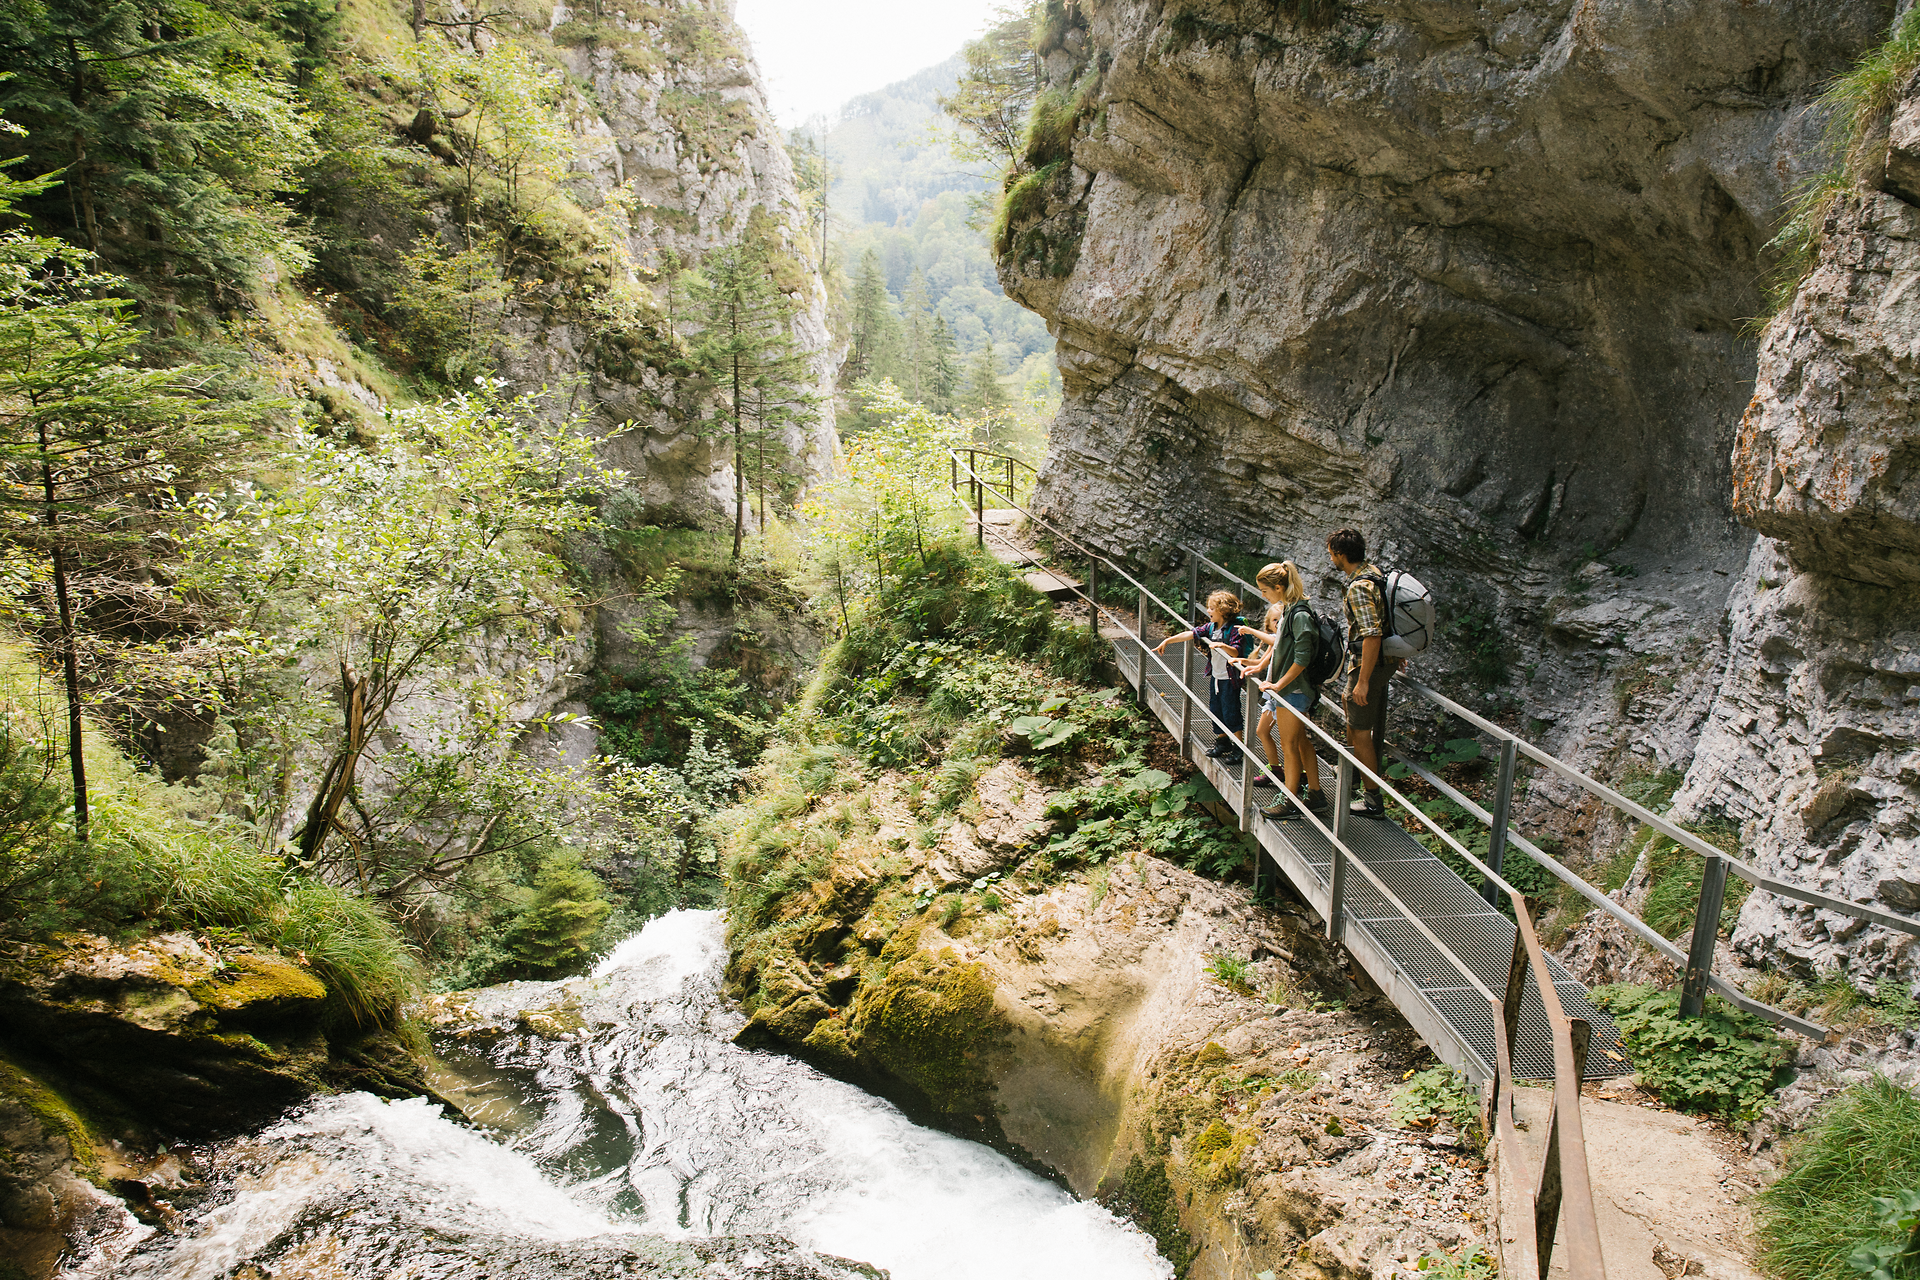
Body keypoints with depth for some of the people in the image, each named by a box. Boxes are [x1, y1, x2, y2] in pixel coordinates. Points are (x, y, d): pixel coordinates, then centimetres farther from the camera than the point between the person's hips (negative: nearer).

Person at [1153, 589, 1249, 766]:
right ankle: (1222, 742, 31)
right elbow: (1189, 634, 1)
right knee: (1216, 711, 15)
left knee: (1230, 712, -3)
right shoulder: (1210, 627, 5)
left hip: (1230, 678, -8)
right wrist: (1167, 641, -4)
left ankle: (1238, 749, 8)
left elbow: (1236, 652, -22)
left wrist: (1222, 645, -39)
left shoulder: (1234, 629, -16)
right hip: (1215, 676, 8)